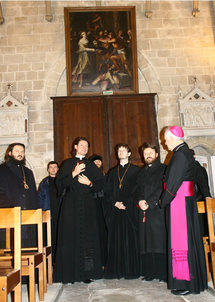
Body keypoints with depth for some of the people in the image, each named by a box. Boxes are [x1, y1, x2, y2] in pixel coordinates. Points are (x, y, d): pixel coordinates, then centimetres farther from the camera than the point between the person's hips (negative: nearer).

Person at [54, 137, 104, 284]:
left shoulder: (91, 165, 15)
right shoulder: (67, 164, 8)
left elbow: (100, 183, 10)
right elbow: (60, 183, -3)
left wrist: (89, 183, -8)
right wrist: (73, 174, -15)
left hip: (88, 205, 2)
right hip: (71, 205, -2)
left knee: (88, 237, -2)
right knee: (71, 236, -4)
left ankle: (86, 272, 6)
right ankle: (70, 273, 5)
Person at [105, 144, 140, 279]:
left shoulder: (136, 170, 5)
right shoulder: (113, 172, 18)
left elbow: (137, 190, -3)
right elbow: (108, 191, 13)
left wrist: (125, 203, -12)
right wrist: (115, 203, -4)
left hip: (130, 209, -3)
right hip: (115, 211, 4)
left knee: (131, 239, -3)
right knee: (116, 240, 3)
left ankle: (131, 270, 7)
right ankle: (116, 270, 11)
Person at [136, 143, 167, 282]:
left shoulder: (163, 169, 3)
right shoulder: (142, 172, 22)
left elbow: (162, 189, -8)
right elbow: (139, 190, 18)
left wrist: (149, 203, -13)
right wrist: (140, 201, -3)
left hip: (158, 210, -5)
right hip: (144, 211, 6)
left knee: (160, 240, -7)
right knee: (146, 241, 5)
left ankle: (164, 273, 2)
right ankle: (150, 272, 12)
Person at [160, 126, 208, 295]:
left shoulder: (180, 155, -16)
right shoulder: (186, 152, 14)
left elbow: (173, 182, -19)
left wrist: (164, 201, -7)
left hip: (179, 203, -10)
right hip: (187, 200, 10)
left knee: (181, 239, -4)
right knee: (188, 239, 15)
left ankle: (185, 283, 6)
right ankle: (194, 279, 26)